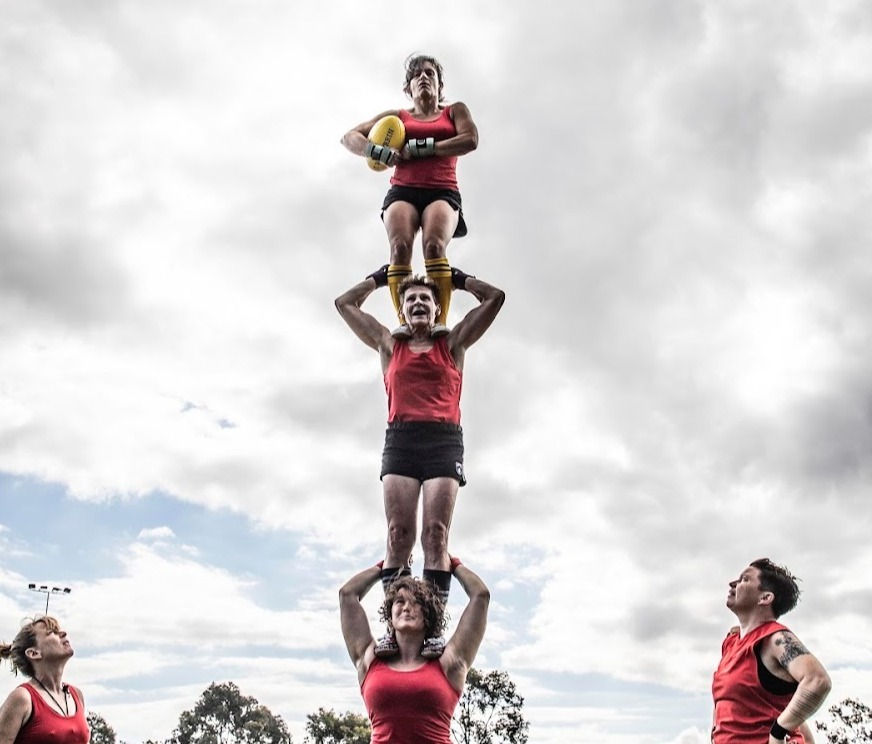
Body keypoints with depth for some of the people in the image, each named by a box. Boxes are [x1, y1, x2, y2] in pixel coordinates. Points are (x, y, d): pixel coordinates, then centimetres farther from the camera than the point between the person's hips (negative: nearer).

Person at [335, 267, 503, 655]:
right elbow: (344, 303, 29)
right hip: (400, 440, 1)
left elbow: (495, 297, 18)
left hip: (444, 441, -1)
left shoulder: (452, 343, 20)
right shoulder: (389, 345, 24)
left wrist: (456, 278, 28)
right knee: (398, 533, -12)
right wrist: (380, 277, 35)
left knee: (436, 534, -12)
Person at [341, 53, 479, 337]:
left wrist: (421, 148, -6)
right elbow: (350, 137, 19)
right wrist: (378, 152, -4)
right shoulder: (397, 117, 26)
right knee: (400, 245, -30)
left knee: (434, 244, -32)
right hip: (402, 192, 2)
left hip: (442, 192, -1)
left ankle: (441, 321, -39)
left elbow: (470, 140, 2)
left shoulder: (455, 111, 23)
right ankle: (403, 320, -34)